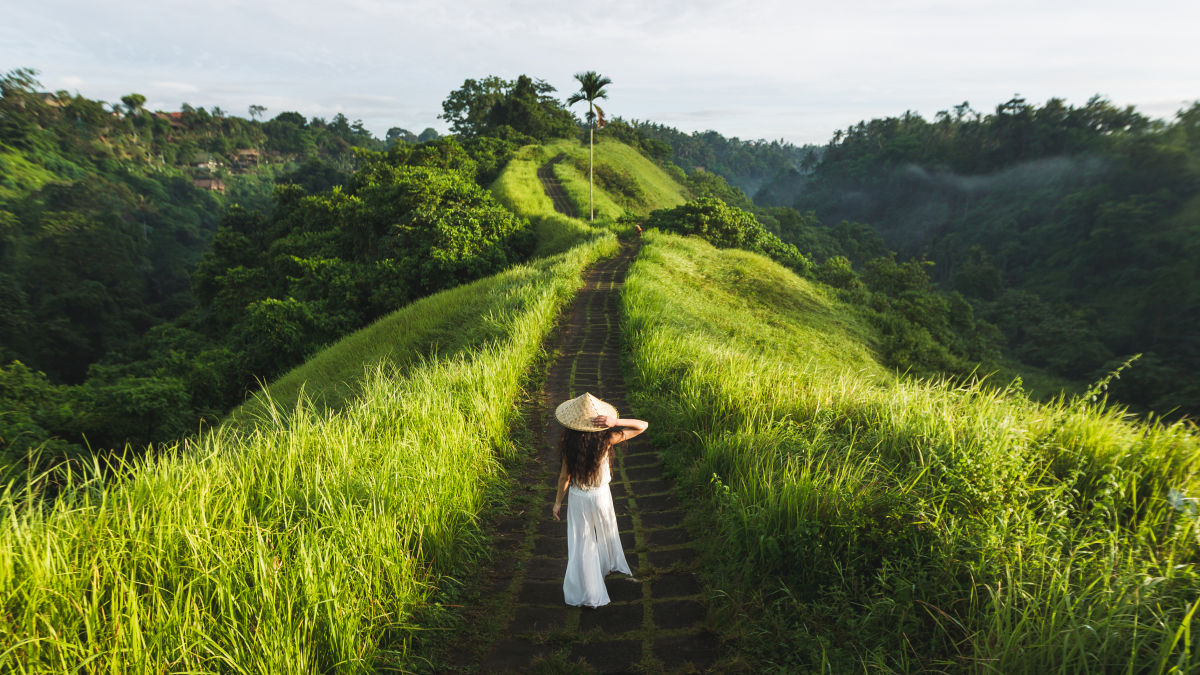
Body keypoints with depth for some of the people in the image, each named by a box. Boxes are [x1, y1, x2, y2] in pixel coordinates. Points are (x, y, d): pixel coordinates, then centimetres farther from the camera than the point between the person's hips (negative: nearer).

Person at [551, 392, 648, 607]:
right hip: (601, 496, 1)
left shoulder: (570, 445, -22)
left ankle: (586, 592, 22)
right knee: (606, 531, 29)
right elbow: (642, 426, -19)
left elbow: (564, 476, -11)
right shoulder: (606, 439, -23)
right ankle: (610, 564, 56)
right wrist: (616, 422, -33)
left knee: (581, 543, 13)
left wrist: (558, 501, 4)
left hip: (578, 499, 0)